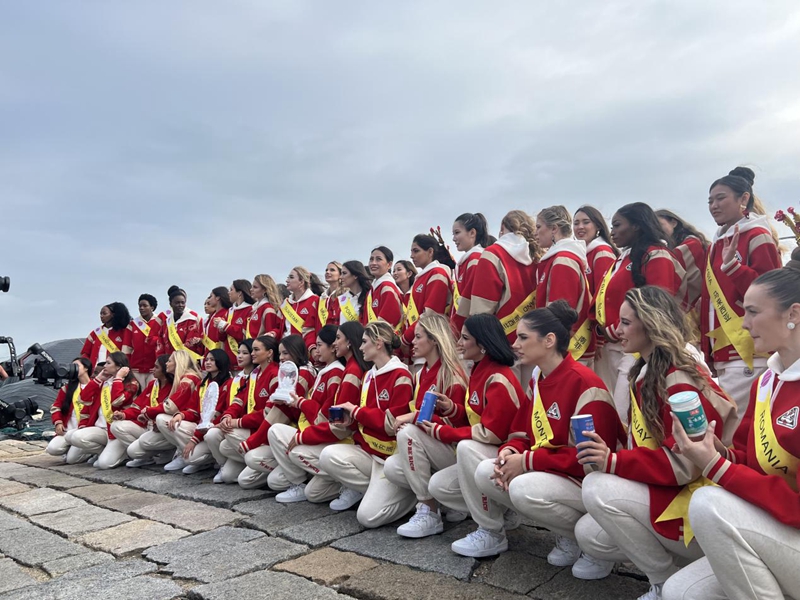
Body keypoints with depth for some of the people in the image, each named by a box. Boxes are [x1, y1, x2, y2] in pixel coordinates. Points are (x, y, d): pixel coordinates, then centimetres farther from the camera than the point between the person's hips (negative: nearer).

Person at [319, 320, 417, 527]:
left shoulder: (400, 377, -15)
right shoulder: (369, 375, 9)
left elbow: (392, 423, -21)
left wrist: (357, 411, -12)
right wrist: (350, 419, -4)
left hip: (390, 456, -7)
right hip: (367, 450, 7)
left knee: (368, 516, -17)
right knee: (328, 456, -19)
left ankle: (410, 493, 10)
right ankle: (375, 491, 1)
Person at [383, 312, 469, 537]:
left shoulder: (452, 375, -15)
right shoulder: (421, 374, 9)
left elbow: (456, 422, -21)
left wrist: (415, 418, -26)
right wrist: (404, 419, -6)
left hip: (454, 450, -7)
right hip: (427, 452, 7)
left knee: (408, 433, -29)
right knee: (391, 467, -18)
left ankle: (430, 513, -18)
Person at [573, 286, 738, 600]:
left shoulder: (682, 382, -22)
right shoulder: (645, 374, 7)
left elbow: (685, 465, -26)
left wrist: (614, 462, -32)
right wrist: (607, 452, -5)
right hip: (660, 494, 9)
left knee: (598, 488, -26)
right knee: (588, 534, 3)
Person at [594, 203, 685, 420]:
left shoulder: (656, 256, -6)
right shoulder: (623, 259, 21)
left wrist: (614, 331, -12)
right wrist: (603, 333, 4)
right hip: (610, 349, 9)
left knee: (624, 416, -10)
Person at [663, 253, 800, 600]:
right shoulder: (765, 382, 6)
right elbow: (748, 460, 10)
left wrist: (716, 467, -25)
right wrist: (721, 454, -10)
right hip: (771, 534, 7)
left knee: (709, 503, -29)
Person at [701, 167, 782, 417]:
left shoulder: (757, 236, -6)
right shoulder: (717, 243, 18)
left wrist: (732, 265, -25)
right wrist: (709, 349, 18)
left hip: (749, 354, -8)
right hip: (723, 354, 8)